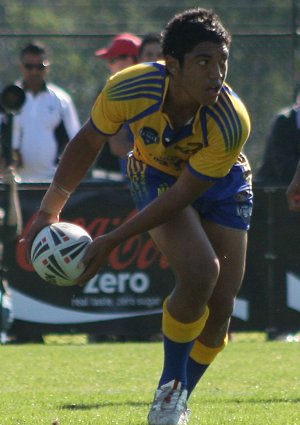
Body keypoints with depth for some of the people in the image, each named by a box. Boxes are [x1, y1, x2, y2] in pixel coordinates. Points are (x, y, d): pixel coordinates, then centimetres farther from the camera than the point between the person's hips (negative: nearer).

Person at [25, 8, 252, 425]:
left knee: (220, 306, -5)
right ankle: (170, 385, -5)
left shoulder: (232, 123, -35)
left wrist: (112, 241, -29)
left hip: (222, 187, 1)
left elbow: (184, 194, -29)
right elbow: (88, 142, -11)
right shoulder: (129, 89, -32)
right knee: (199, 273, -26)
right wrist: (50, 210, -11)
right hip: (156, 176, -1)